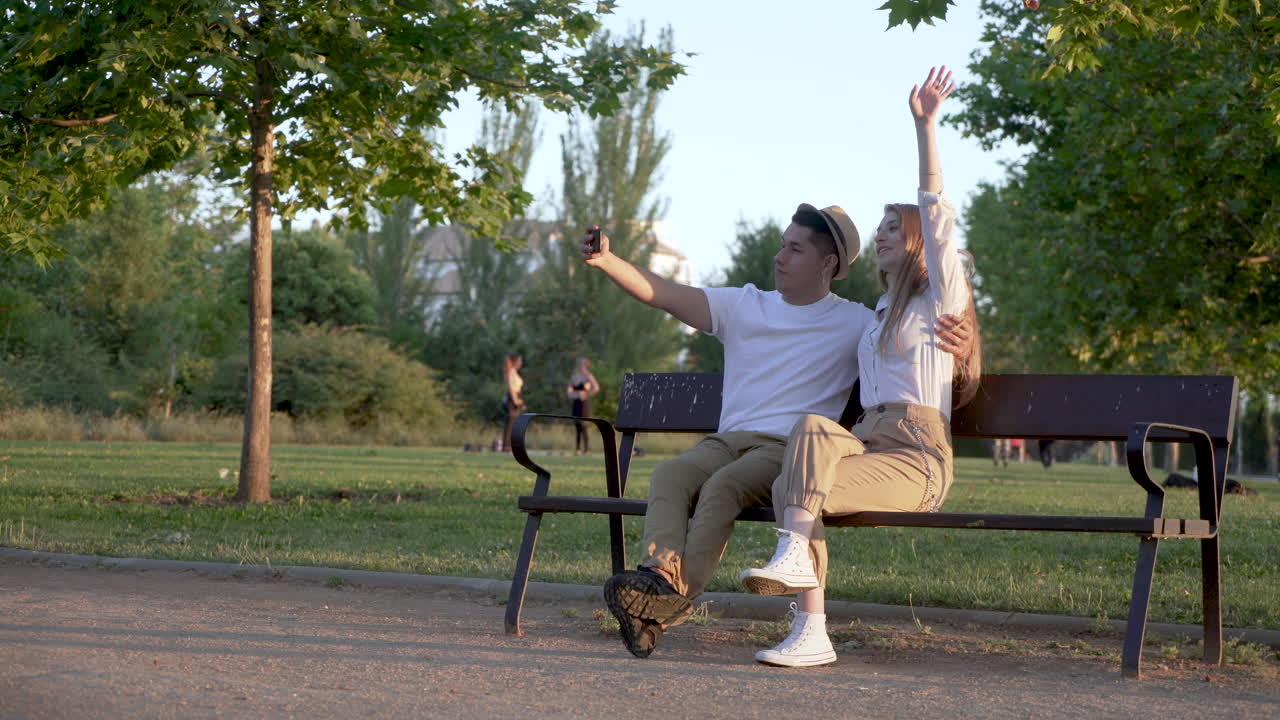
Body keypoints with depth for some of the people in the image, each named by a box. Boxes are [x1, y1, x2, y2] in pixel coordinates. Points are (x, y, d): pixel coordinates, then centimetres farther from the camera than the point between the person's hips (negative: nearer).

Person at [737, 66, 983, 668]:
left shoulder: (940, 298, 8)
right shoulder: (882, 313, 31)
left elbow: (935, 211, -5)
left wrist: (924, 125, -11)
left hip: (915, 458, -6)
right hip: (868, 443, 6)